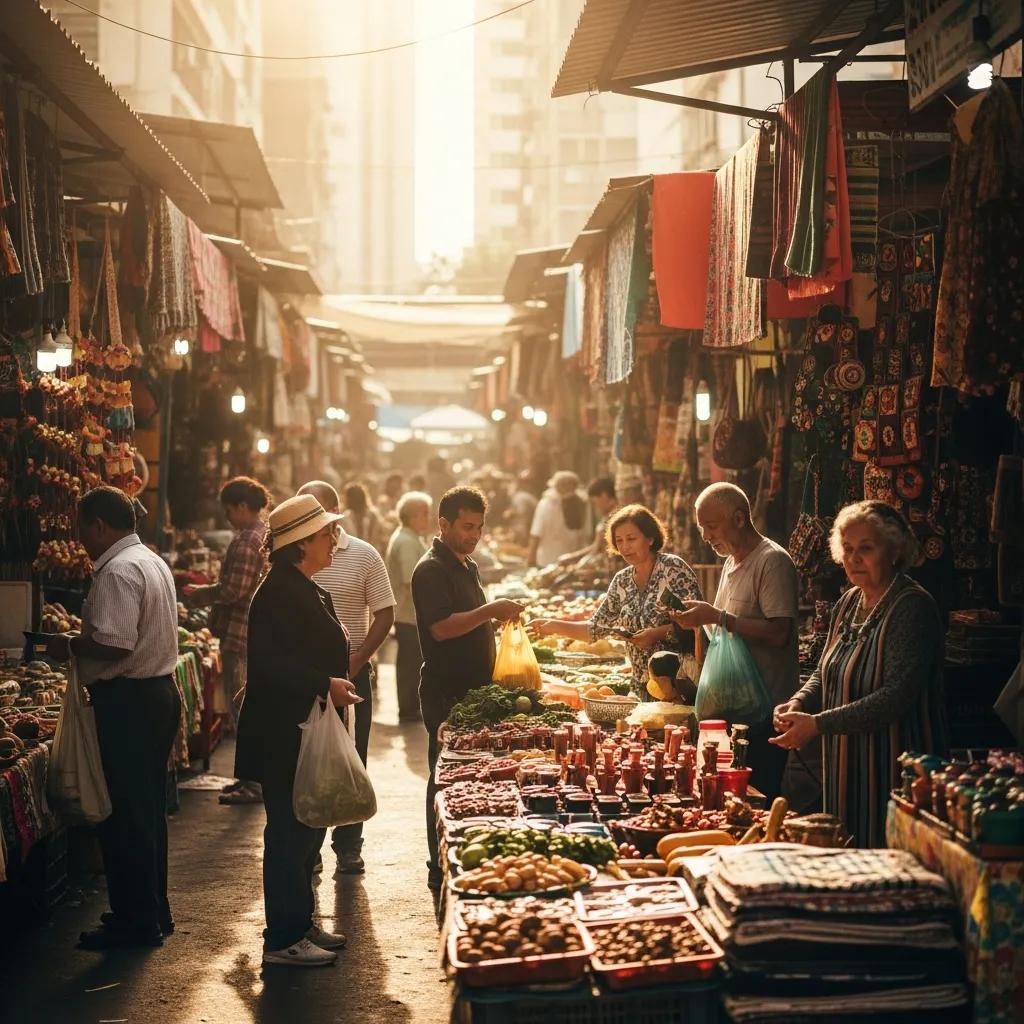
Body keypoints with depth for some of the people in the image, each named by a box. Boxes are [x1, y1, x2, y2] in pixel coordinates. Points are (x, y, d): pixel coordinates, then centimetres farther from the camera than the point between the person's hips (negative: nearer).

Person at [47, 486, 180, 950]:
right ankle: (152, 912, 25)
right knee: (146, 811, 17)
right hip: (159, 691, 10)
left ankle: (136, 921, 3)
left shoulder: (118, 571, -18)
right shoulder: (152, 561, 15)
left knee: (124, 814, -3)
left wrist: (69, 646, -11)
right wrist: (82, 640, 17)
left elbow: (114, 643, -27)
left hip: (128, 703, -10)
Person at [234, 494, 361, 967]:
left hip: (308, 730, 11)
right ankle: (283, 940, 5)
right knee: (290, 833, -3)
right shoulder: (279, 593, -18)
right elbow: (270, 664, -26)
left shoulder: (308, 591, 15)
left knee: (307, 828, 16)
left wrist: (337, 685, 14)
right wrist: (326, 684, -24)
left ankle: (300, 924, 26)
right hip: (284, 736, -10)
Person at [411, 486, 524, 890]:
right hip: (446, 694, -9)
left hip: (473, 689, 9)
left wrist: (499, 616, 11)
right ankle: (441, 868, 4)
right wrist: (490, 611, -25)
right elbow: (441, 627, -23)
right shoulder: (431, 570, -12)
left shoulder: (467, 566, 17)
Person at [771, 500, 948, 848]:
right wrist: (798, 704, -3)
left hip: (893, 770, -8)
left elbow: (898, 696, -23)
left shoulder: (912, 607, -16)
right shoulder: (849, 602, 10)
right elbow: (825, 674, 20)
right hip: (845, 767, 8)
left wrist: (818, 723, -23)